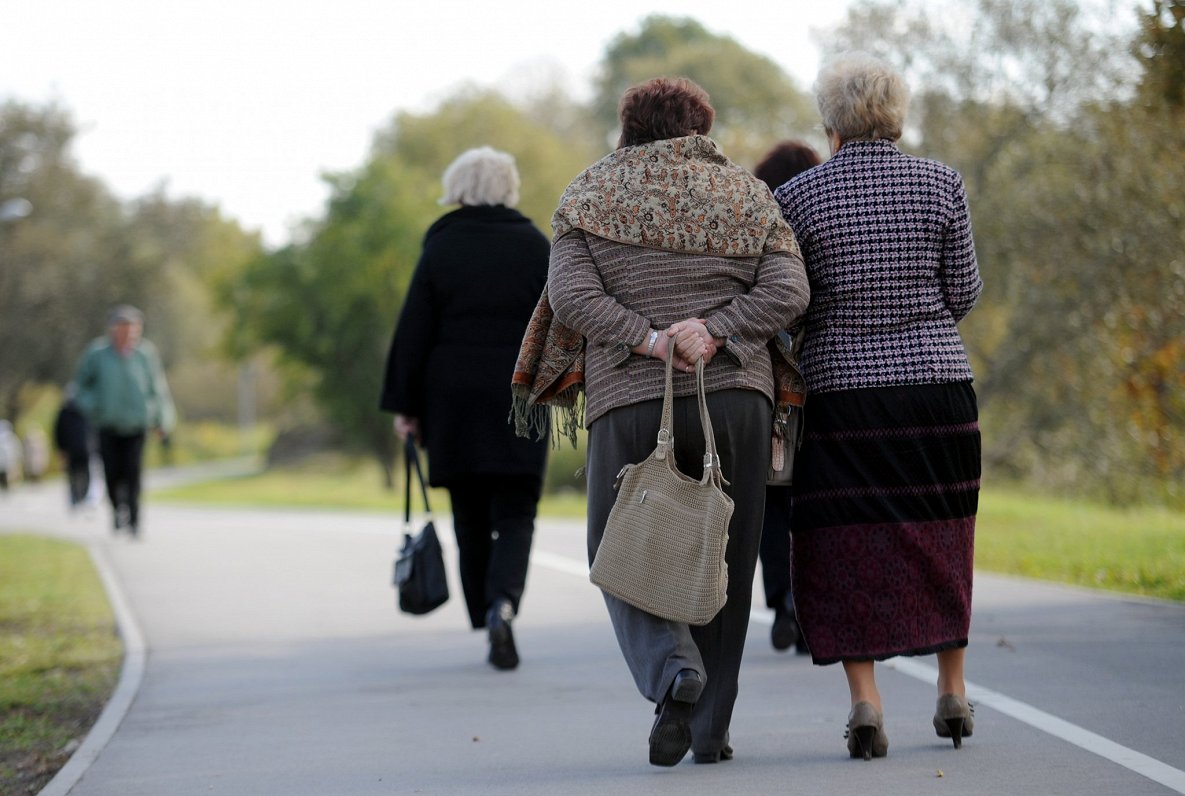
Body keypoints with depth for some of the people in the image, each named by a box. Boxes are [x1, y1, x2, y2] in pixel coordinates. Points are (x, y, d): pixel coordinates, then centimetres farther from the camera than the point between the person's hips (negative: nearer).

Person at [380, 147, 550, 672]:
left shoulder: (441, 248, 0)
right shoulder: (535, 246, 2)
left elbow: (414, 332, -1)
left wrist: (405, 405, 3)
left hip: (453, 400, 0)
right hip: (518, 398, 0)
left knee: (471, 518, 10)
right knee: (514, 514, 1)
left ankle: (491, 629, 13)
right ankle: (504, 602, -25)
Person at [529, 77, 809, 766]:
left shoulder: (589, 195, 8)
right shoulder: (745, 193, 11)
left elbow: (571, 297, -6)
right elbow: (788, 292, -2)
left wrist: (650, 341, -11)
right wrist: (713, 331, -9)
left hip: (629, 401, -1)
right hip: (737, 393, 2)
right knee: (723, 561, 10)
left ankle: (673, 672, -18)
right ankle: (711, 729, 12)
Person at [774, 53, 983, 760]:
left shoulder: (798, 196, -4)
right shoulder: (941, 184, -1)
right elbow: (964, 291, 2)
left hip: (840, 389, -1)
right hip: (936, 381, 2)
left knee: (846, 549, 3)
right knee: (940, 539, 16)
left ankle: (866, 701, -10)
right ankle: (953, 694, 21)